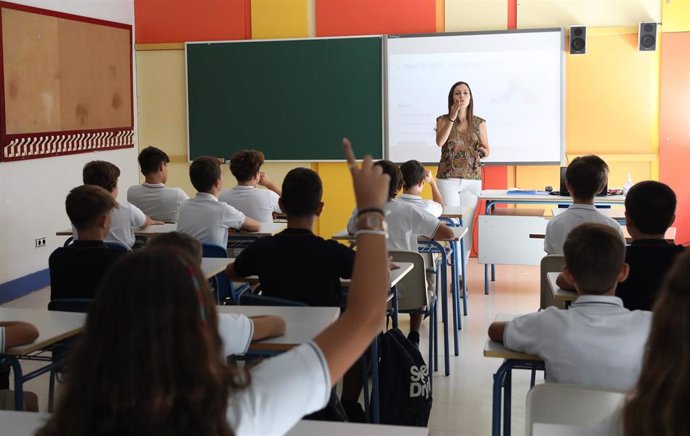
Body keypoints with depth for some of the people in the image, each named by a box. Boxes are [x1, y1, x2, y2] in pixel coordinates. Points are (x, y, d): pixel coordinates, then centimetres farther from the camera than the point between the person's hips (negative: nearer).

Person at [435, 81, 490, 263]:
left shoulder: (479, 123, 7)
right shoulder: (443, 120, 2)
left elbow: (487, 150, 10)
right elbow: (439, 142, -16)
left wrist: (483, 151, -14)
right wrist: (452, 117, -19)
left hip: (472, 180, 2)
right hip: (447, 179, -2)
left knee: (467, 224, 2)